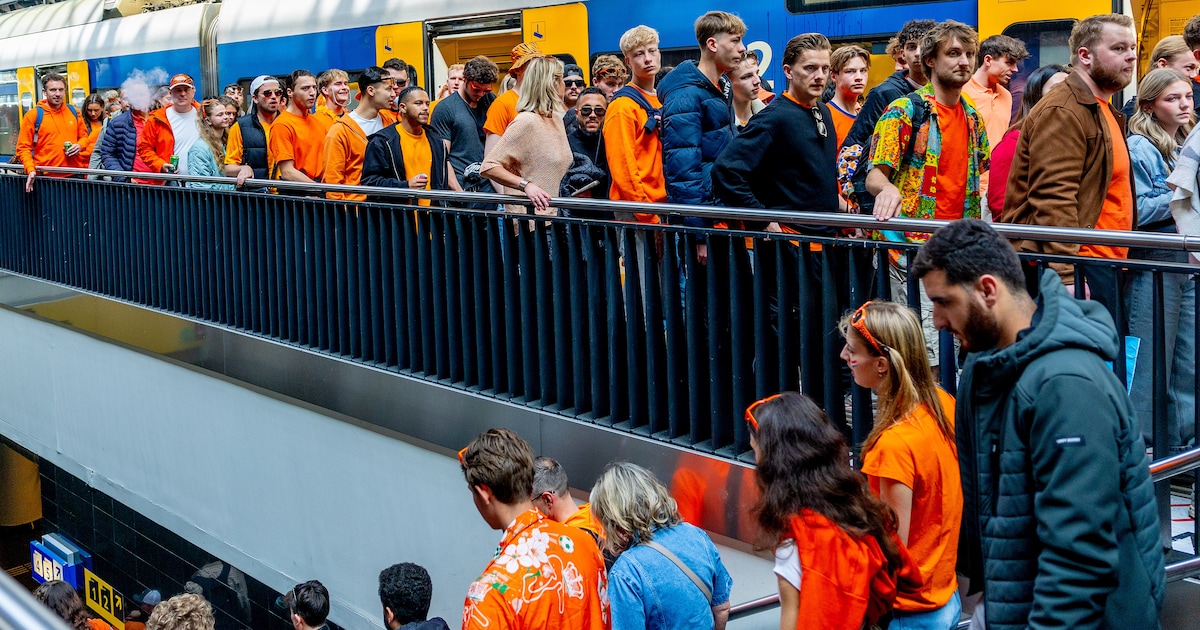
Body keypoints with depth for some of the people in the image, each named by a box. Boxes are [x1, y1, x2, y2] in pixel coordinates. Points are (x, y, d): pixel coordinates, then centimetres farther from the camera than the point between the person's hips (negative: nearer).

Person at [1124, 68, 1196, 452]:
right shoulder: (1139, 148, -8)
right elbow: (1137, 211, -15)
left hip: (1189, 263, 7)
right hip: (1153, 266, -7)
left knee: (1188, 359, 10)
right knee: (1151, 361, -3)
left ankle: (1183, 441, 19)